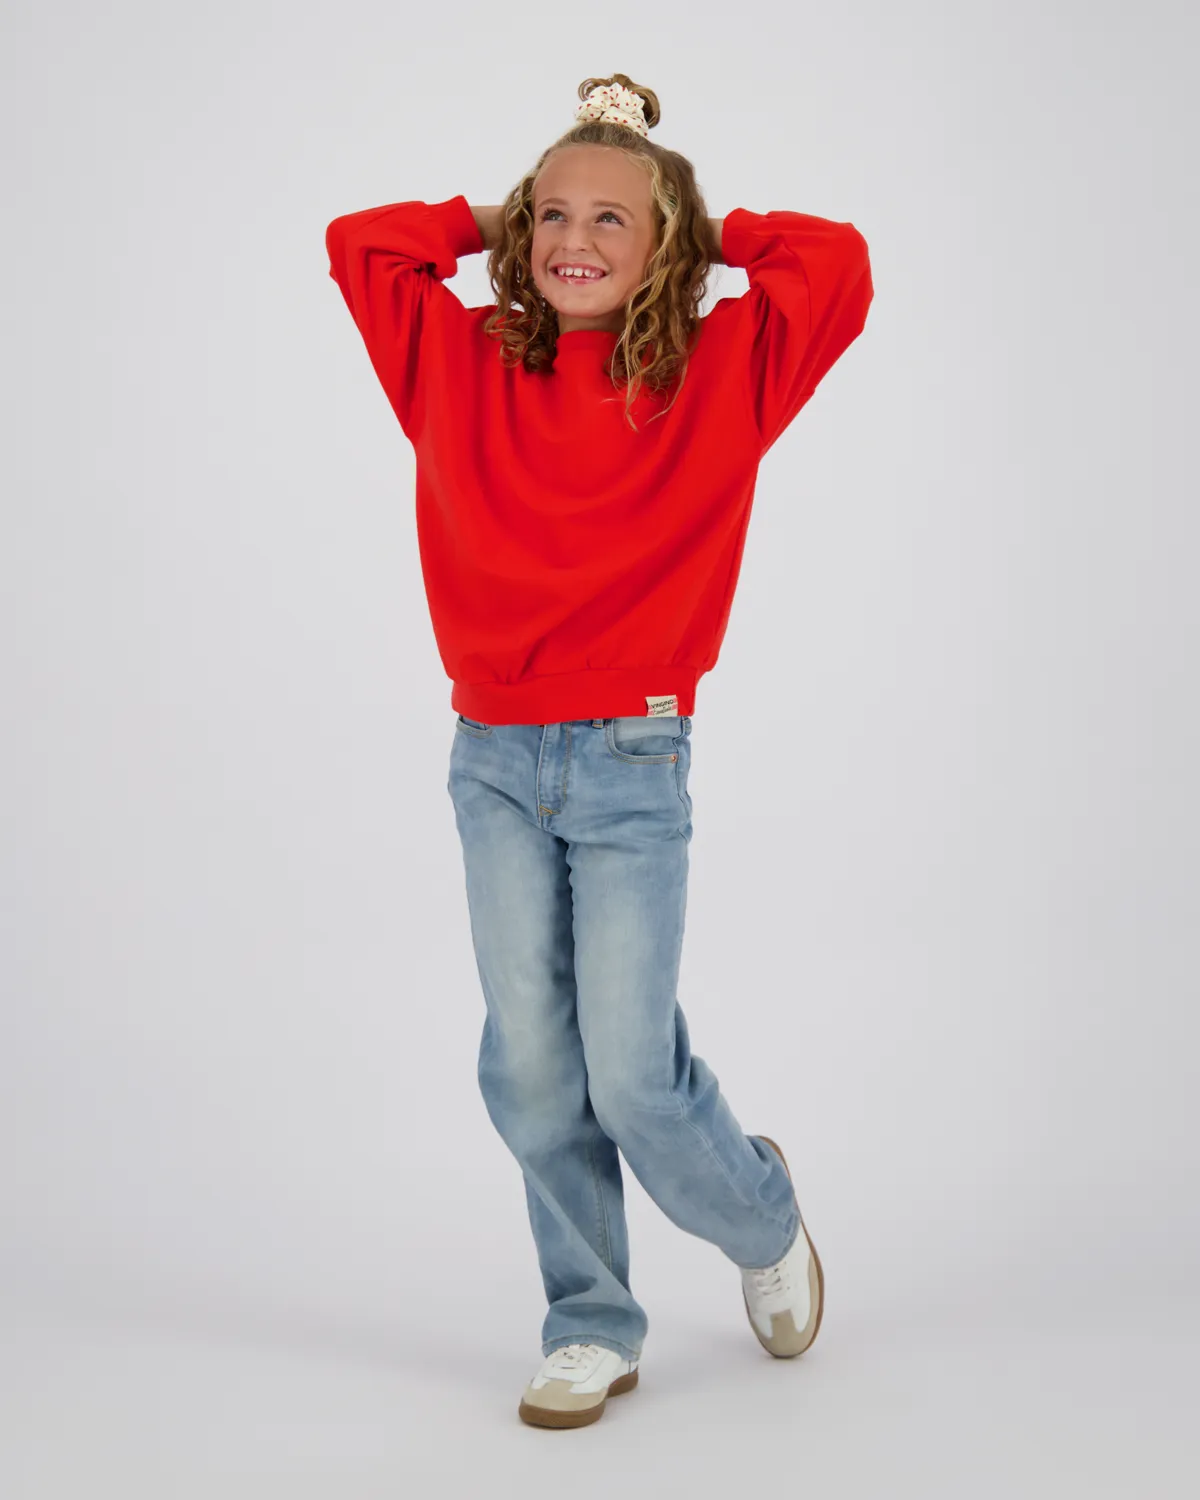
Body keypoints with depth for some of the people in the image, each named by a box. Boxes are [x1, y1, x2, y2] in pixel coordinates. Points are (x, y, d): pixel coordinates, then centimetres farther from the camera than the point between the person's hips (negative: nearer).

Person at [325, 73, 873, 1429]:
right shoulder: (468, 369, 6)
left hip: (630, 768, -3)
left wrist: (704, 237, 3)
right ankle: (592, 1327, 22)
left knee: (631, 1076, -4)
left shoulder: (717, 376, 0)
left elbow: (836, 266, -10)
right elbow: (357, 243, 12)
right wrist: (496, 225, 12)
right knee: (531, 1071, 4)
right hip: (492, 762, 3)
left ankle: (763, 1220, 28)